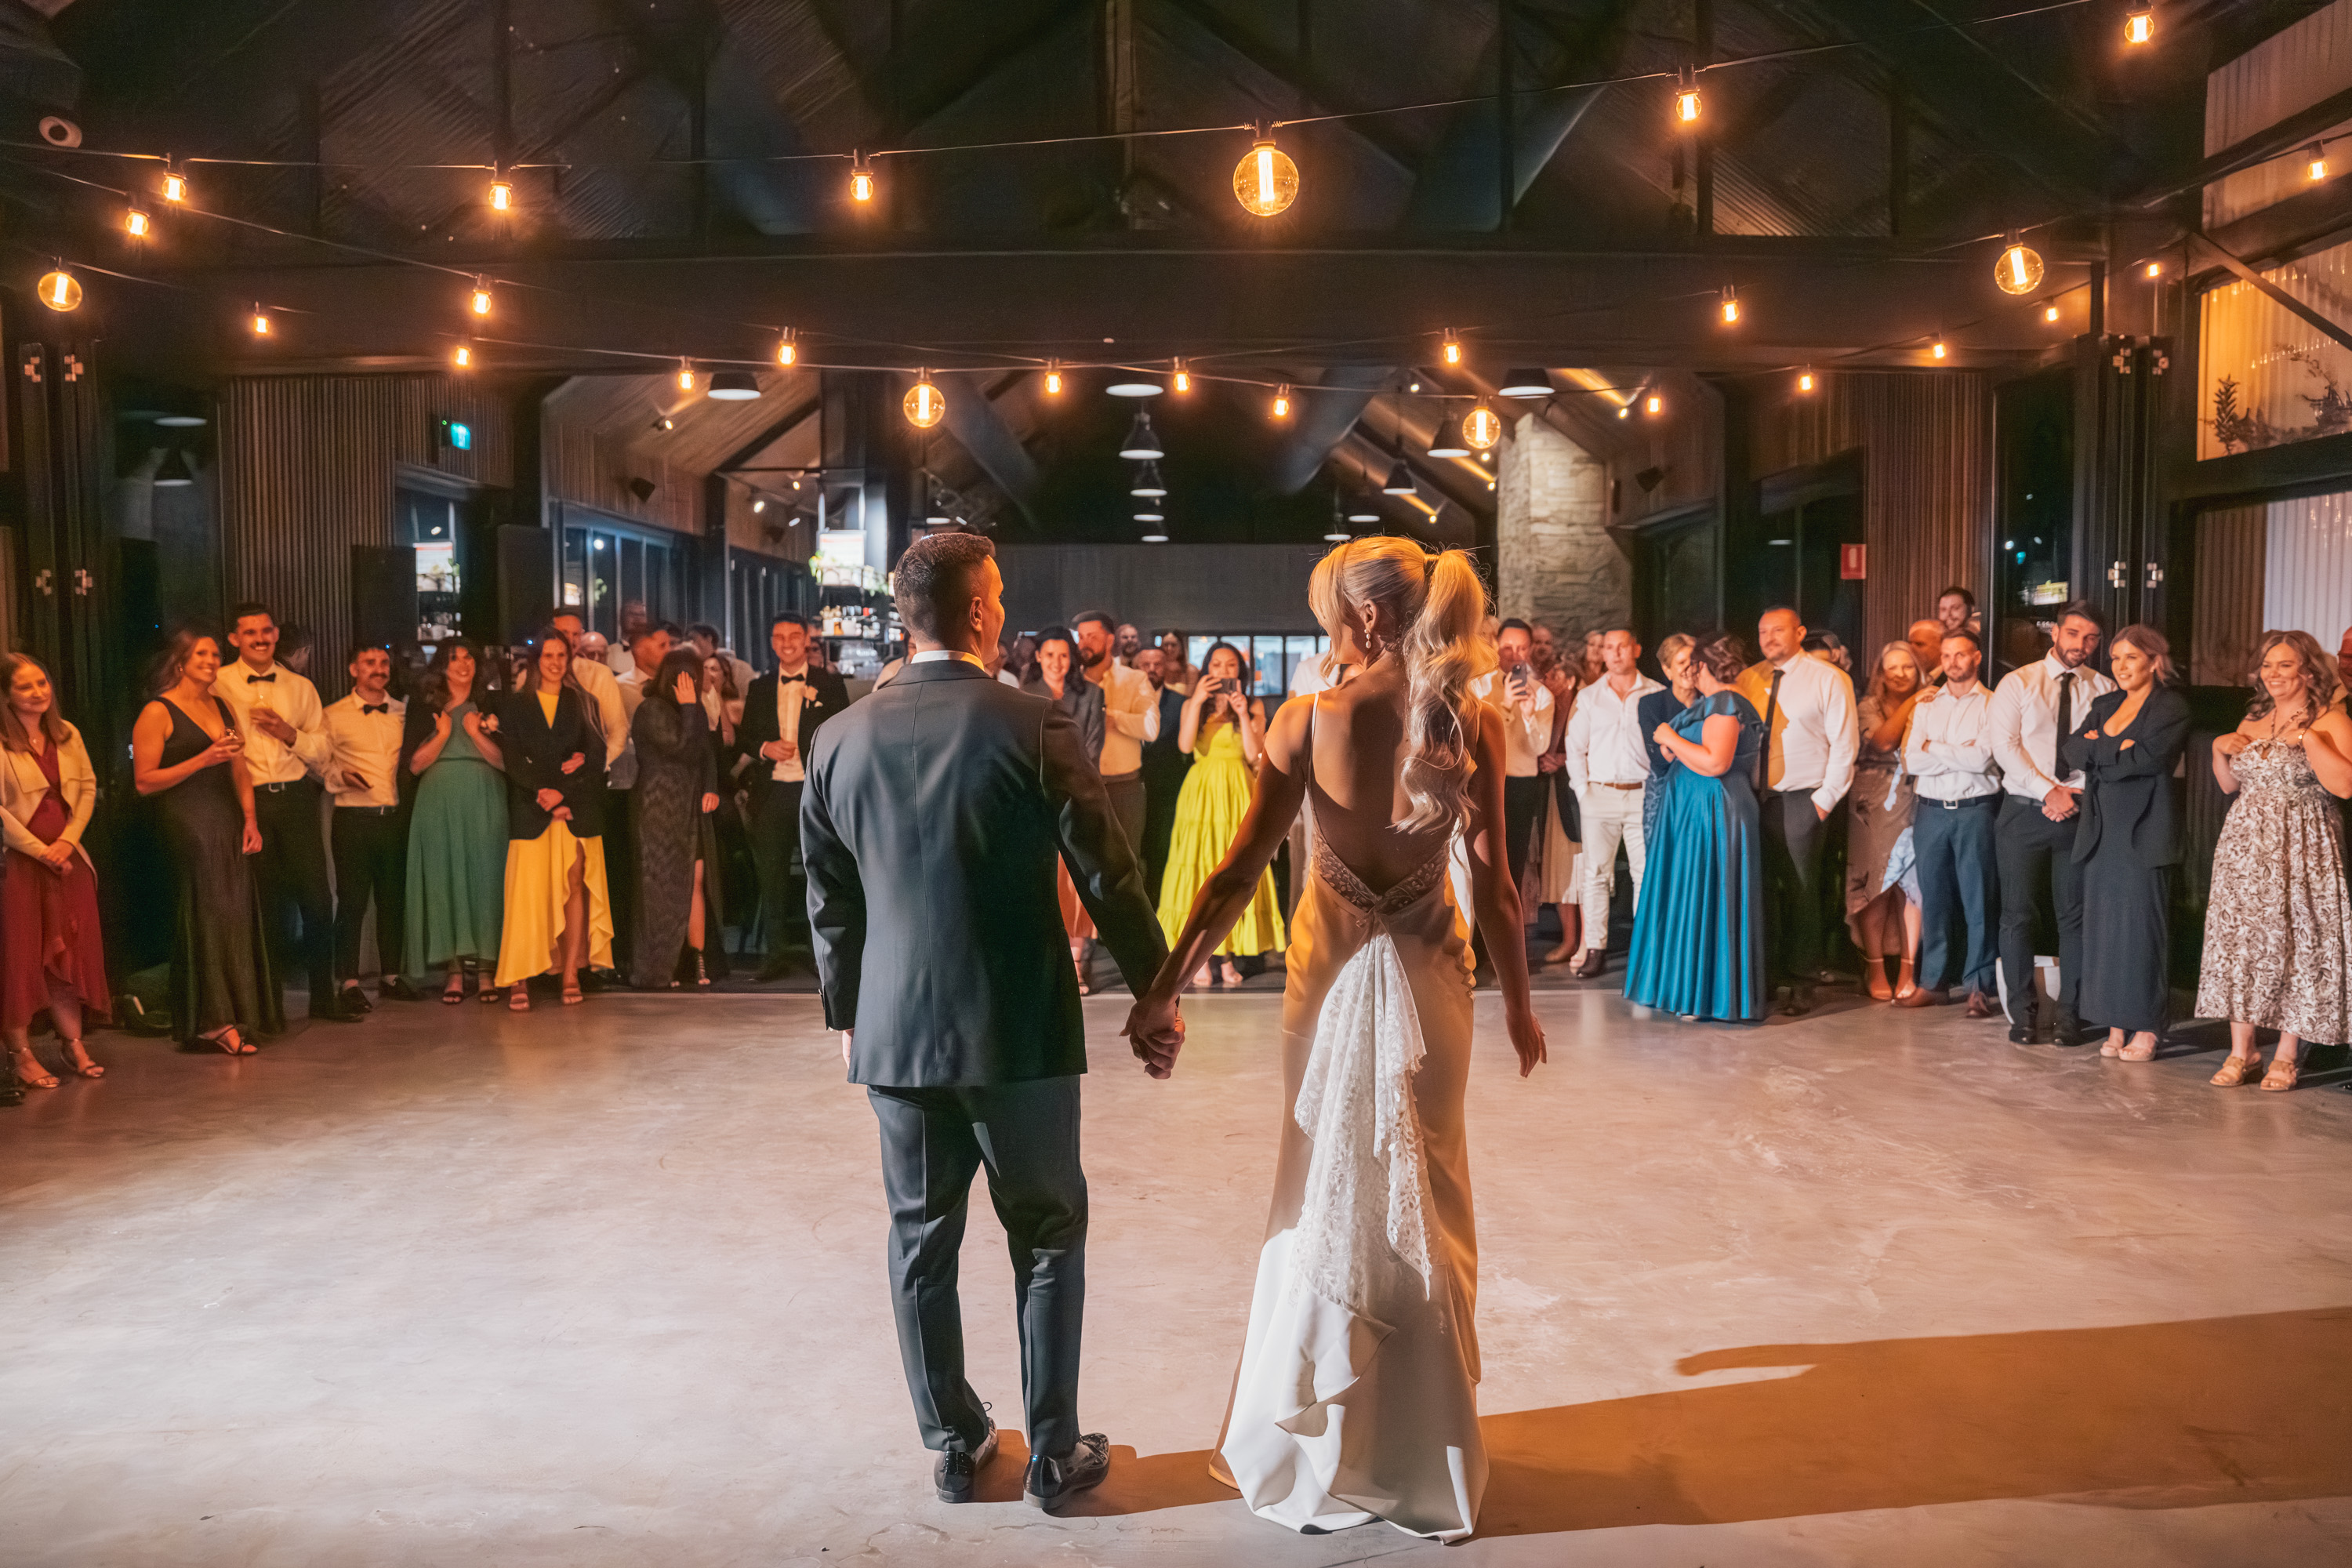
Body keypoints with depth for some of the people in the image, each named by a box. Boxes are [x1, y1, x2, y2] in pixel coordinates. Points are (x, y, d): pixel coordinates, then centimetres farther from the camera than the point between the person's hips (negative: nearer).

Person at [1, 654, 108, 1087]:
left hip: (67, 858, 5)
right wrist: (40, 851, -12)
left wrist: (68, 840, -5)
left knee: (72, 951, 6)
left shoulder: (68, 736, 8)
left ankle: (73, 1043, 13)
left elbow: (89, 787, 8)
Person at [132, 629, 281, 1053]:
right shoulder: (157, 713, -4)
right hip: (187, 823, -6)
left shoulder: (224, 707, 16)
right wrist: (202, 760, -15)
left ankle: (233, 1015, 11)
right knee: (206, 914, -7)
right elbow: (144, 781, -9)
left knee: (237, 912, 4)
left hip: (228, 823, 6)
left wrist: (250, 819, 7)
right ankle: (213, 1021, -1)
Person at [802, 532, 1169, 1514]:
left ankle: (952, 1445, 26)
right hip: (1018, 1030, -3)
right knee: (1048, 1238, 11)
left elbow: (828, 900, 8)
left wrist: (845, 1012, 20)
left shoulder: (840, 739, 0)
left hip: (894, 1032, 4)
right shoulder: (1033, 727, -12)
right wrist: (1157, 995, 3)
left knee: (922, 1241, 15)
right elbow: (1109, 880, -9)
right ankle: (1052, 1454, 19)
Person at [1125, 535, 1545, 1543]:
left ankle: (1316, 1457, 27)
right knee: (1425, 1212, 16)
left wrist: (1161, 993, -8)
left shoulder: (1312, 720, -13)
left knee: (1328, 1204, 14)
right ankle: (1427, 1456, 31)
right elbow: (1492, 882, -7)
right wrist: (1518, 1001, 6)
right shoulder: (1475, 723, -9)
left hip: (1336, 975, -2)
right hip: (1431, 977, 2)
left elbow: (1240, 871, -14)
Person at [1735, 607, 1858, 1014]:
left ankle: (1802, 983, 7)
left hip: (1802, 800, -4)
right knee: (1759, 889, 6)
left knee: (1800, 891, -2)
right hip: (1755, 798, 4)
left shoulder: (1828, 679, -2)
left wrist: (1826, 798, -10)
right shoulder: (1747, 680, 10)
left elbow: (1844, 743, -4)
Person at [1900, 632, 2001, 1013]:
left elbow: (1982, 759, -11)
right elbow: (1912, 762, 1)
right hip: (1931, 810, 4)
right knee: (1933, 897, 7)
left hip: (1975, 810, -4)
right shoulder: (1926, 707, 12)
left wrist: (1935, 748, -3)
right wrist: (1960, 756, -8)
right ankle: (1931, 982, 13)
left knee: (1978, 899, -1)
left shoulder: (1991, 705, 1)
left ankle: (1978, 986, 4)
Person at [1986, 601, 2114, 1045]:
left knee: (2075, 916, 4)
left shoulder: (2105, 690, 7)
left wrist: (2075, 796, -14)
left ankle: (2068, 1013, 12)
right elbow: (2005, 747, -5)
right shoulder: (2017, 684, 3)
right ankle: (2022, 1013, 9)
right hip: (2024, 810, -1)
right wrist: (2048, 792, -14)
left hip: (2080, 812, 1)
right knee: (2017, 913, 0)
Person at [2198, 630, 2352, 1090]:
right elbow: (2229, 785, 21)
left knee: (2294, 944, -3)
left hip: (2301, 850, -6)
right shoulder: (2253, 721, 14)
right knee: (2237, 942, 3)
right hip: (2245, 846, 6)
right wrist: (2220, 749, 4)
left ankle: (2287, 1056, 7)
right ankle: (2242, 1051, 10)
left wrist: (2307, 738, -20)